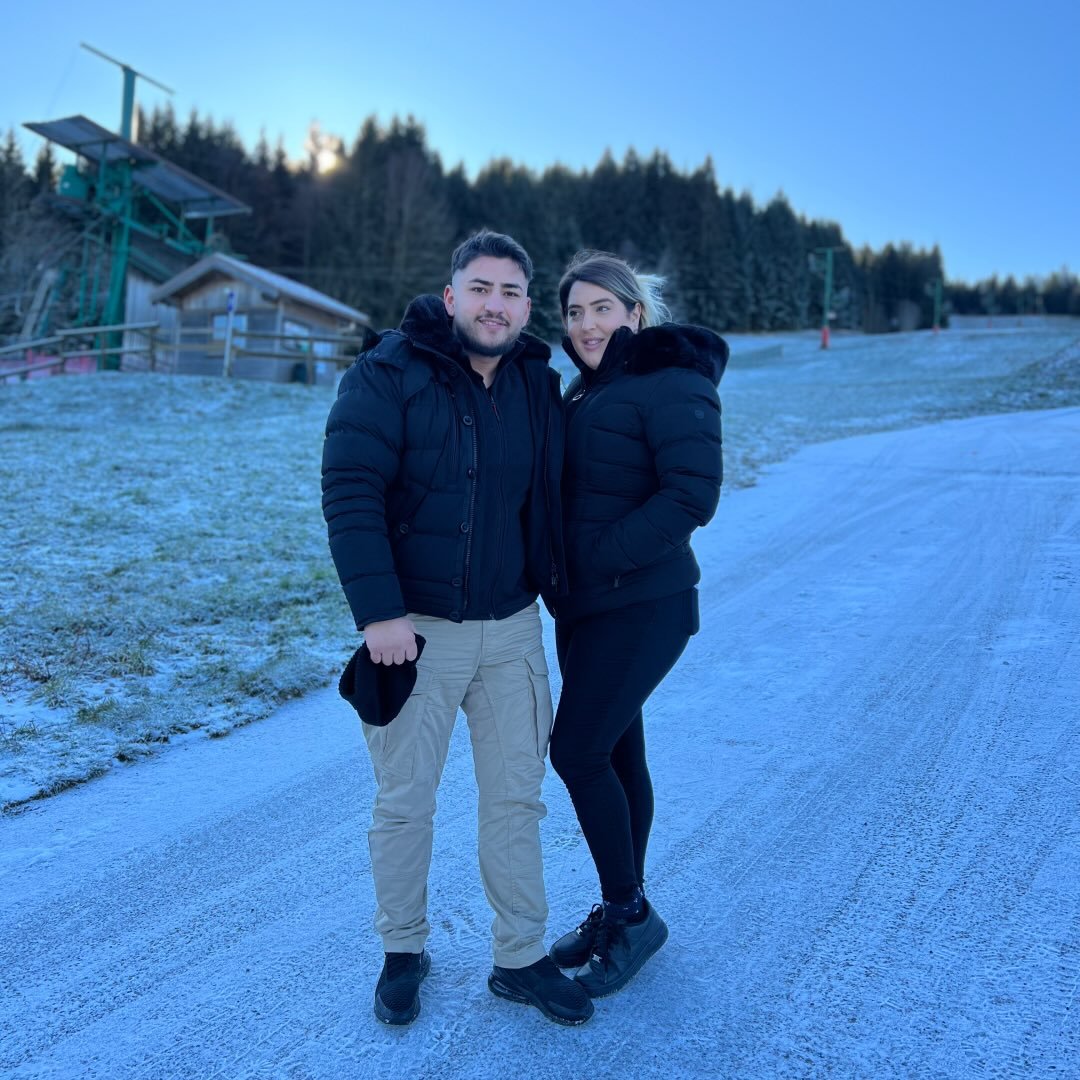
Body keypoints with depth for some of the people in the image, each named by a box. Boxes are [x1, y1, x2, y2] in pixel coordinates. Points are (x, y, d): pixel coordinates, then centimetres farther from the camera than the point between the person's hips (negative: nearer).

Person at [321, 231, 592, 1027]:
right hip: (415, 630, -4)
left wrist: (561, 595, 15)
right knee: (404, 803, 8)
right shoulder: (388, 376, -10)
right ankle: (404, 952, 30)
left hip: (513, 629, 5)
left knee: (516, 798, 11)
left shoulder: (539, 387, 6)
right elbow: (350, 494, -17)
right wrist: (379, 611, -23)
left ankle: (521, 959, 27)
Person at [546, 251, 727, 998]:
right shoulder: (587, 391, 14)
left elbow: (692, 494, -21)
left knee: (577, 751, -7)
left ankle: (631, 914, 13)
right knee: (615, 752, 14)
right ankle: (621, 913, 27)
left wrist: (602, 557, -22)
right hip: (585, 605, 8)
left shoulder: (671, 384, -12)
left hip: (642, 606, -8)